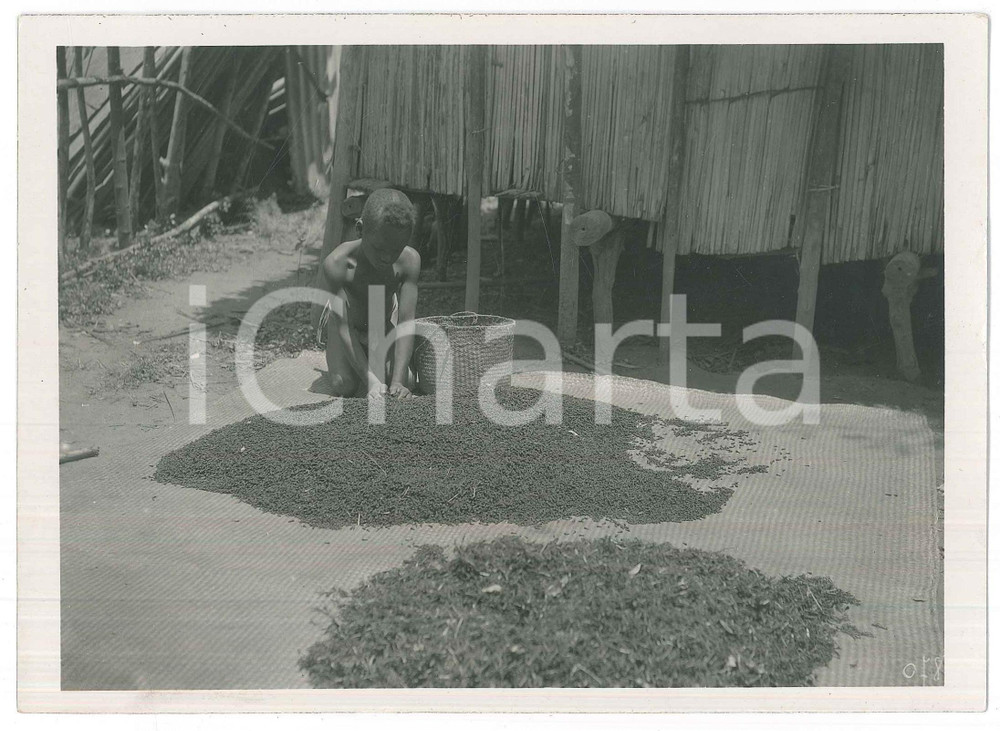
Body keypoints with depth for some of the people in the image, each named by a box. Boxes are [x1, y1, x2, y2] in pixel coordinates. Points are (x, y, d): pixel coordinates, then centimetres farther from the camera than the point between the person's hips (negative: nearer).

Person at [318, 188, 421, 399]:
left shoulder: (409, 261, -33)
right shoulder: (337, 264, -38)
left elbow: (406, 323, -33)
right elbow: (344, 328, -36)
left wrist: (398, 381, -43)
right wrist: (370, 381, -44)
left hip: (384, 325, 2)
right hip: (349, 324, -2)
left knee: (406, 386, -12)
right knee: (344, 387, -19)